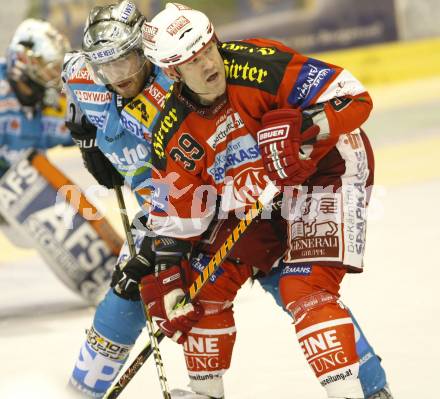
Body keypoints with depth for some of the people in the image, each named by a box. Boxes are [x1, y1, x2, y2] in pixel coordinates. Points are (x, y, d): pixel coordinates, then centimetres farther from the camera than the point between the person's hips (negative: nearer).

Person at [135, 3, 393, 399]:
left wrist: (304, 126, -42)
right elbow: (176, 220, -1)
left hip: (329, 170, -6)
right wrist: (165, 280, -8)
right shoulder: (174, 139, -11)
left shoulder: (259, 64, -27)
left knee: (304, 288, -22)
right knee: (208, 284, 7)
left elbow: (355, 97, -28)